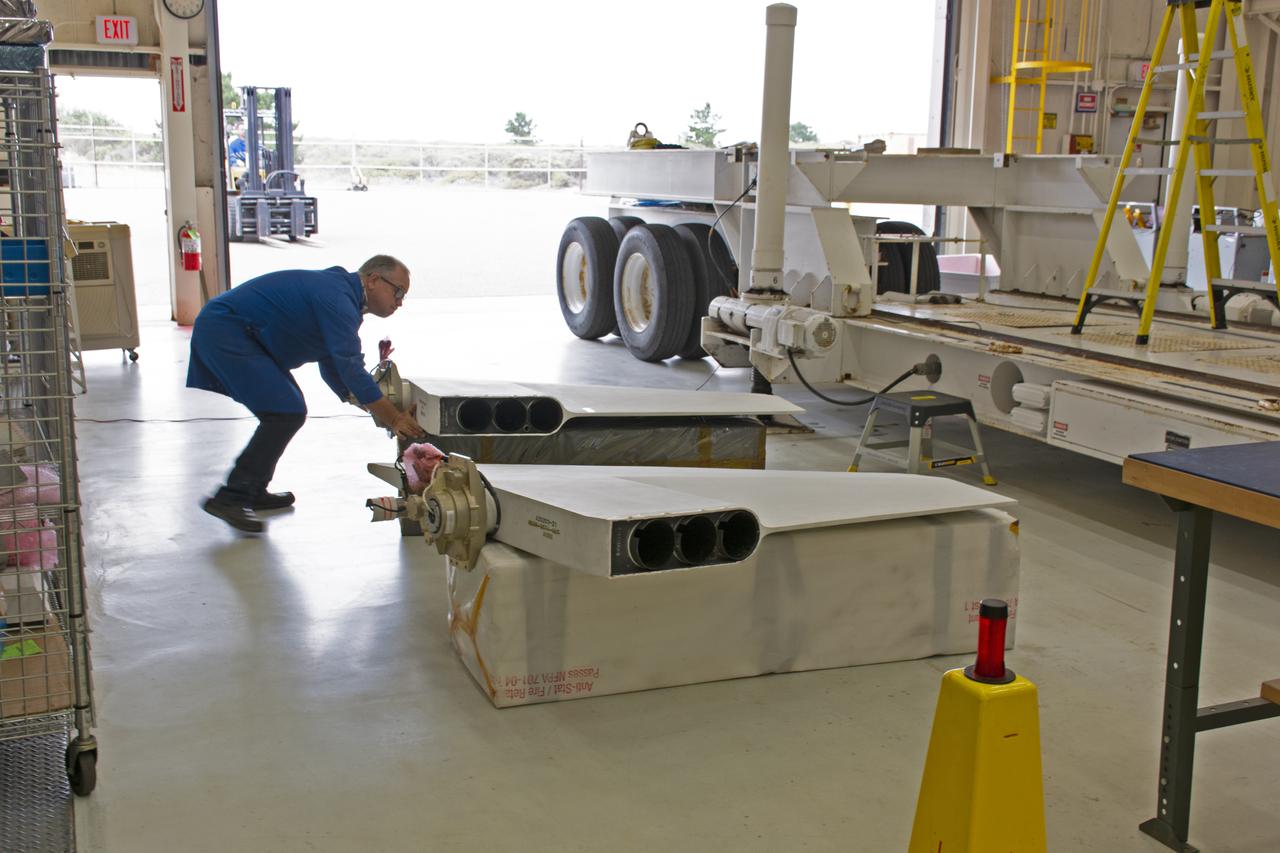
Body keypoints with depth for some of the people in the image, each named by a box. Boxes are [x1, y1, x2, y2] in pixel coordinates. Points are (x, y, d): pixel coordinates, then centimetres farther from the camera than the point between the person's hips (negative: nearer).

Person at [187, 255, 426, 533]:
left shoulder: (340, 293, 15)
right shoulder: (337, 299, -18)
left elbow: (334, 367, 20)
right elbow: (350, 367, -23)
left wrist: (372, 407, 10)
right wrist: (393, 418, -20)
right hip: (224, 331, -11)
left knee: (287, 409, 14)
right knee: (286, 413, -15)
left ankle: (252, 491, 20)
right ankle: (231, 497, -13)